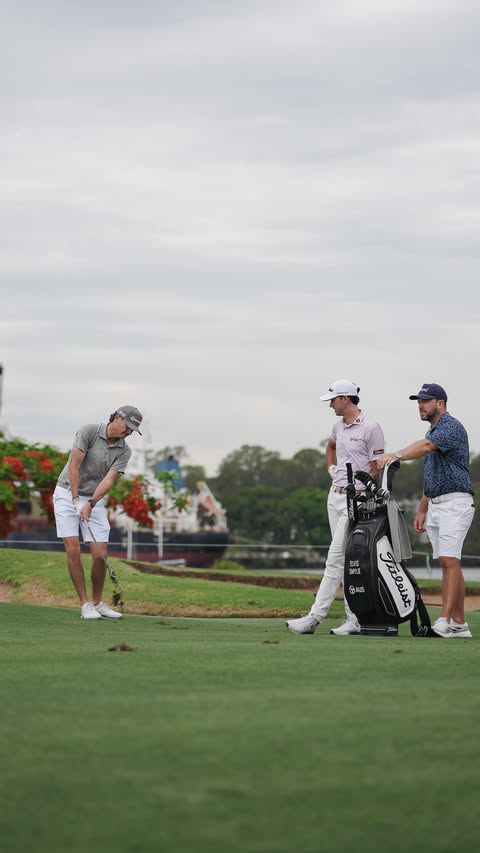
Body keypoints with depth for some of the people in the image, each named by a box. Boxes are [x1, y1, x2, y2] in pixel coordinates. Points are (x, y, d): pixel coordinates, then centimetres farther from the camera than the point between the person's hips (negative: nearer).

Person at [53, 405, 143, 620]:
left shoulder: (124, 451, -2)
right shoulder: (89, 431, -13)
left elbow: (109, 480, -13)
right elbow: (74, 466, -17)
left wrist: (90, 504, -26)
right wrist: (76, 501, -21)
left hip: (94, 499, 4)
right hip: (67, 493, -4)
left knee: (100, 554, -5)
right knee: (73, 549, -12)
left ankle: (97, 603, 11)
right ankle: (85, 604, -7)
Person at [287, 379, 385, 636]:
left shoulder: (370, 429, -11)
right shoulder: (339, 426, 13)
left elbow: (377, 469, -11)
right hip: (335, 496, 9)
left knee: (336, 559, -11)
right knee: (347, 561, 7)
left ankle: (315, 617, -15)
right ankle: (355, 619, 9)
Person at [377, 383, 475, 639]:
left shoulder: (451, 426, -11)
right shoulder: (432, 432, 20)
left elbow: (425, 447, -31)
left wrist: (396, 455, -45)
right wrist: (422, 511, 22)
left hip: (455, 502, -10)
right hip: (435, 504, 10)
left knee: (450, 560, -16)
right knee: (446, 563, 6)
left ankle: (445, 621, -22)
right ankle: (458, 623, 6)